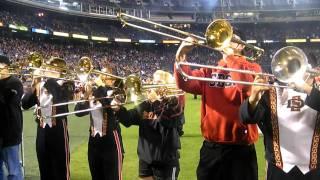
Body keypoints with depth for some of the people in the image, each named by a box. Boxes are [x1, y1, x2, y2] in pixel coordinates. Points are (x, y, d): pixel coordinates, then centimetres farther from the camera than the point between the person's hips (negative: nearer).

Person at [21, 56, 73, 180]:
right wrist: (34, 86, -8)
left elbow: (62, 98, -27)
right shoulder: (39, 84, 10)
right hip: (42, 130, 5)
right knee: (44, 169, 14)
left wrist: (49, 78, -19)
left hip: (58, 129, -5)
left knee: (61, 169, 1)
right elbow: (25, 104, 3)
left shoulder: (64, 85, -4)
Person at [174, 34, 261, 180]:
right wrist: (180, 58, -17)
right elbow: (186, 83, -3)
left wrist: (230, 57, -15)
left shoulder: (252, 68, 2)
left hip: (240, 148, -3)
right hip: (211, 147, 4)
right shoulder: (210, 70, 13)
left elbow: (247, 86, -20)